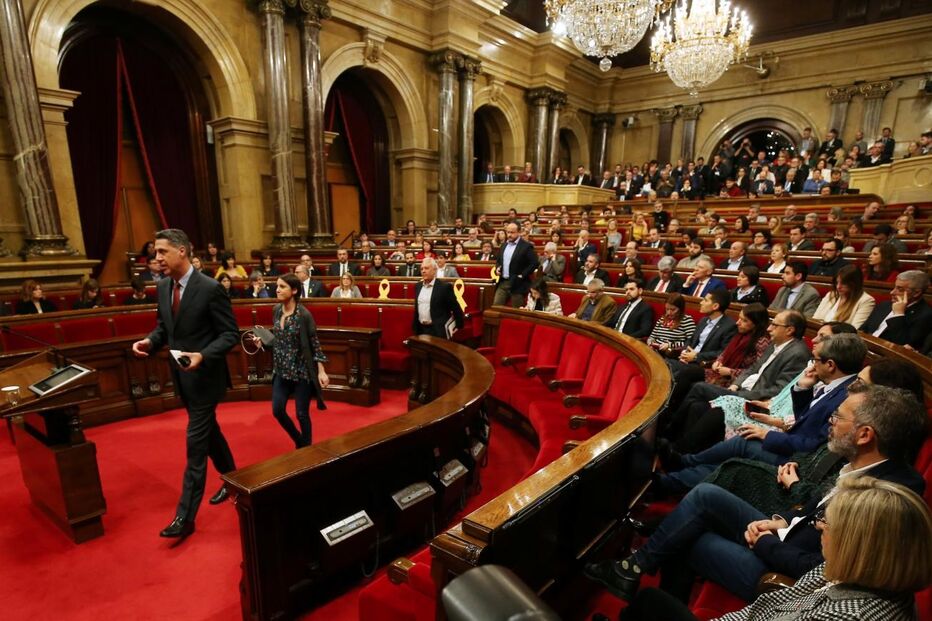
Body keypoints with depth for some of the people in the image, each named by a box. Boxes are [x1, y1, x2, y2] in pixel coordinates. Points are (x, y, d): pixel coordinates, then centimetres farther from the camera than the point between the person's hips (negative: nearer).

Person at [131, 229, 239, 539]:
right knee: (209, 432, 21)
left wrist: (203, 356, -29)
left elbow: (231, 334, -16)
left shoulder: (211, 288, -19)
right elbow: (163, 326, 14)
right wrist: (149, 341, -6)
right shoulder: (162, 286, 4)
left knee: (196, 442, -1)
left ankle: (186, 515, 9)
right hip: (182, 376, 8)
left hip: (204, 376, -8)